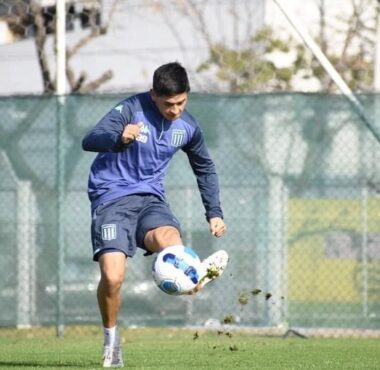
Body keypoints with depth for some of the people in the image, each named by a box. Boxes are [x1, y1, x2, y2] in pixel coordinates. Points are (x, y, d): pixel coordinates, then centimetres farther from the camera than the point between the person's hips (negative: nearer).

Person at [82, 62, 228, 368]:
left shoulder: (188, 127, 6)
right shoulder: (131, 109, -12)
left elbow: (205, 168, 24)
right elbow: (90, 141, -26)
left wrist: (214, 213, 15)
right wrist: (119, 139, -47)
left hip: (150, 197, 4)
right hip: (112, 197, -4)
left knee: (167, 234, -33)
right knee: (112, 277, -18)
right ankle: (111, 338, 6)